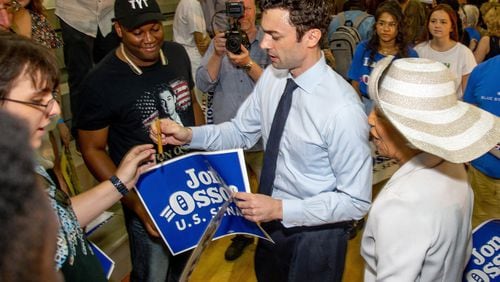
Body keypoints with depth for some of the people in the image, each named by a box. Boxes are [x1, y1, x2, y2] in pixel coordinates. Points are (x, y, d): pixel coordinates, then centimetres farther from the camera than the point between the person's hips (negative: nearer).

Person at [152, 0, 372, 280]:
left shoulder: (343, 109, -30)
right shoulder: (271, 77, -9)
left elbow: (357, 201, -23)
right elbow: (241, 132, 2)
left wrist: (280, 209, -27)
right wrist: (189, 135, -13)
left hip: (315, 234, -6)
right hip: (272, 223, 6)